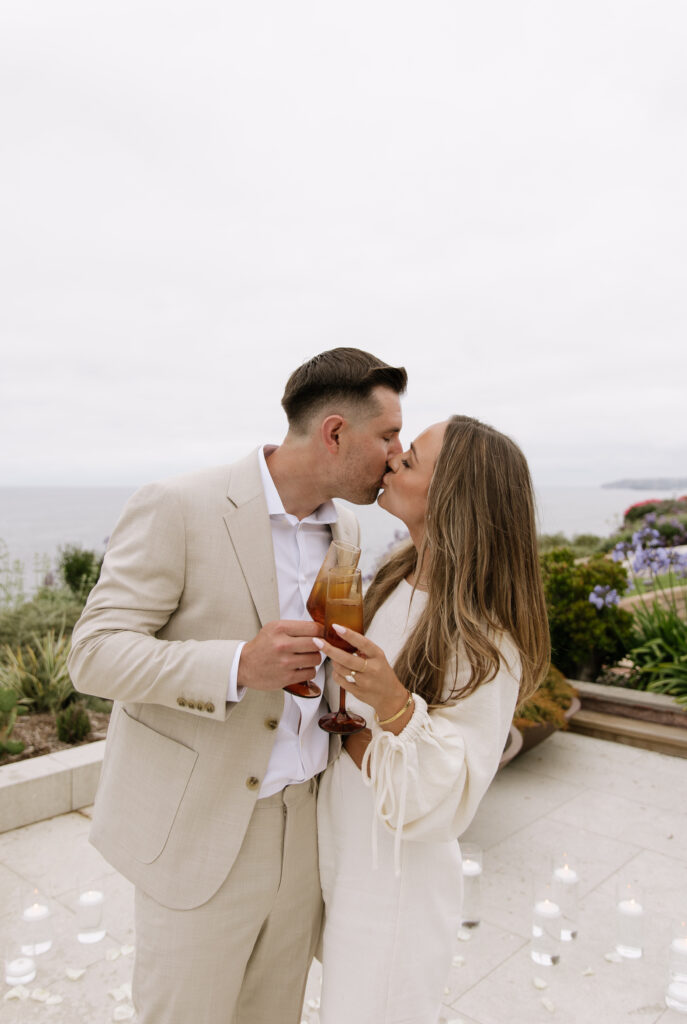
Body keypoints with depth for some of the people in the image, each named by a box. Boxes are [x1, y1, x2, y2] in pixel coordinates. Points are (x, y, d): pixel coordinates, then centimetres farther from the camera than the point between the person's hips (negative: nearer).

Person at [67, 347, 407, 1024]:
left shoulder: (344, 528, 4)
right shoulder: (178, 508, -18)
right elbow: (96, 654, -18)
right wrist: (238, 665, -32)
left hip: (305, 825, 6)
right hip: (199, 833, -5)